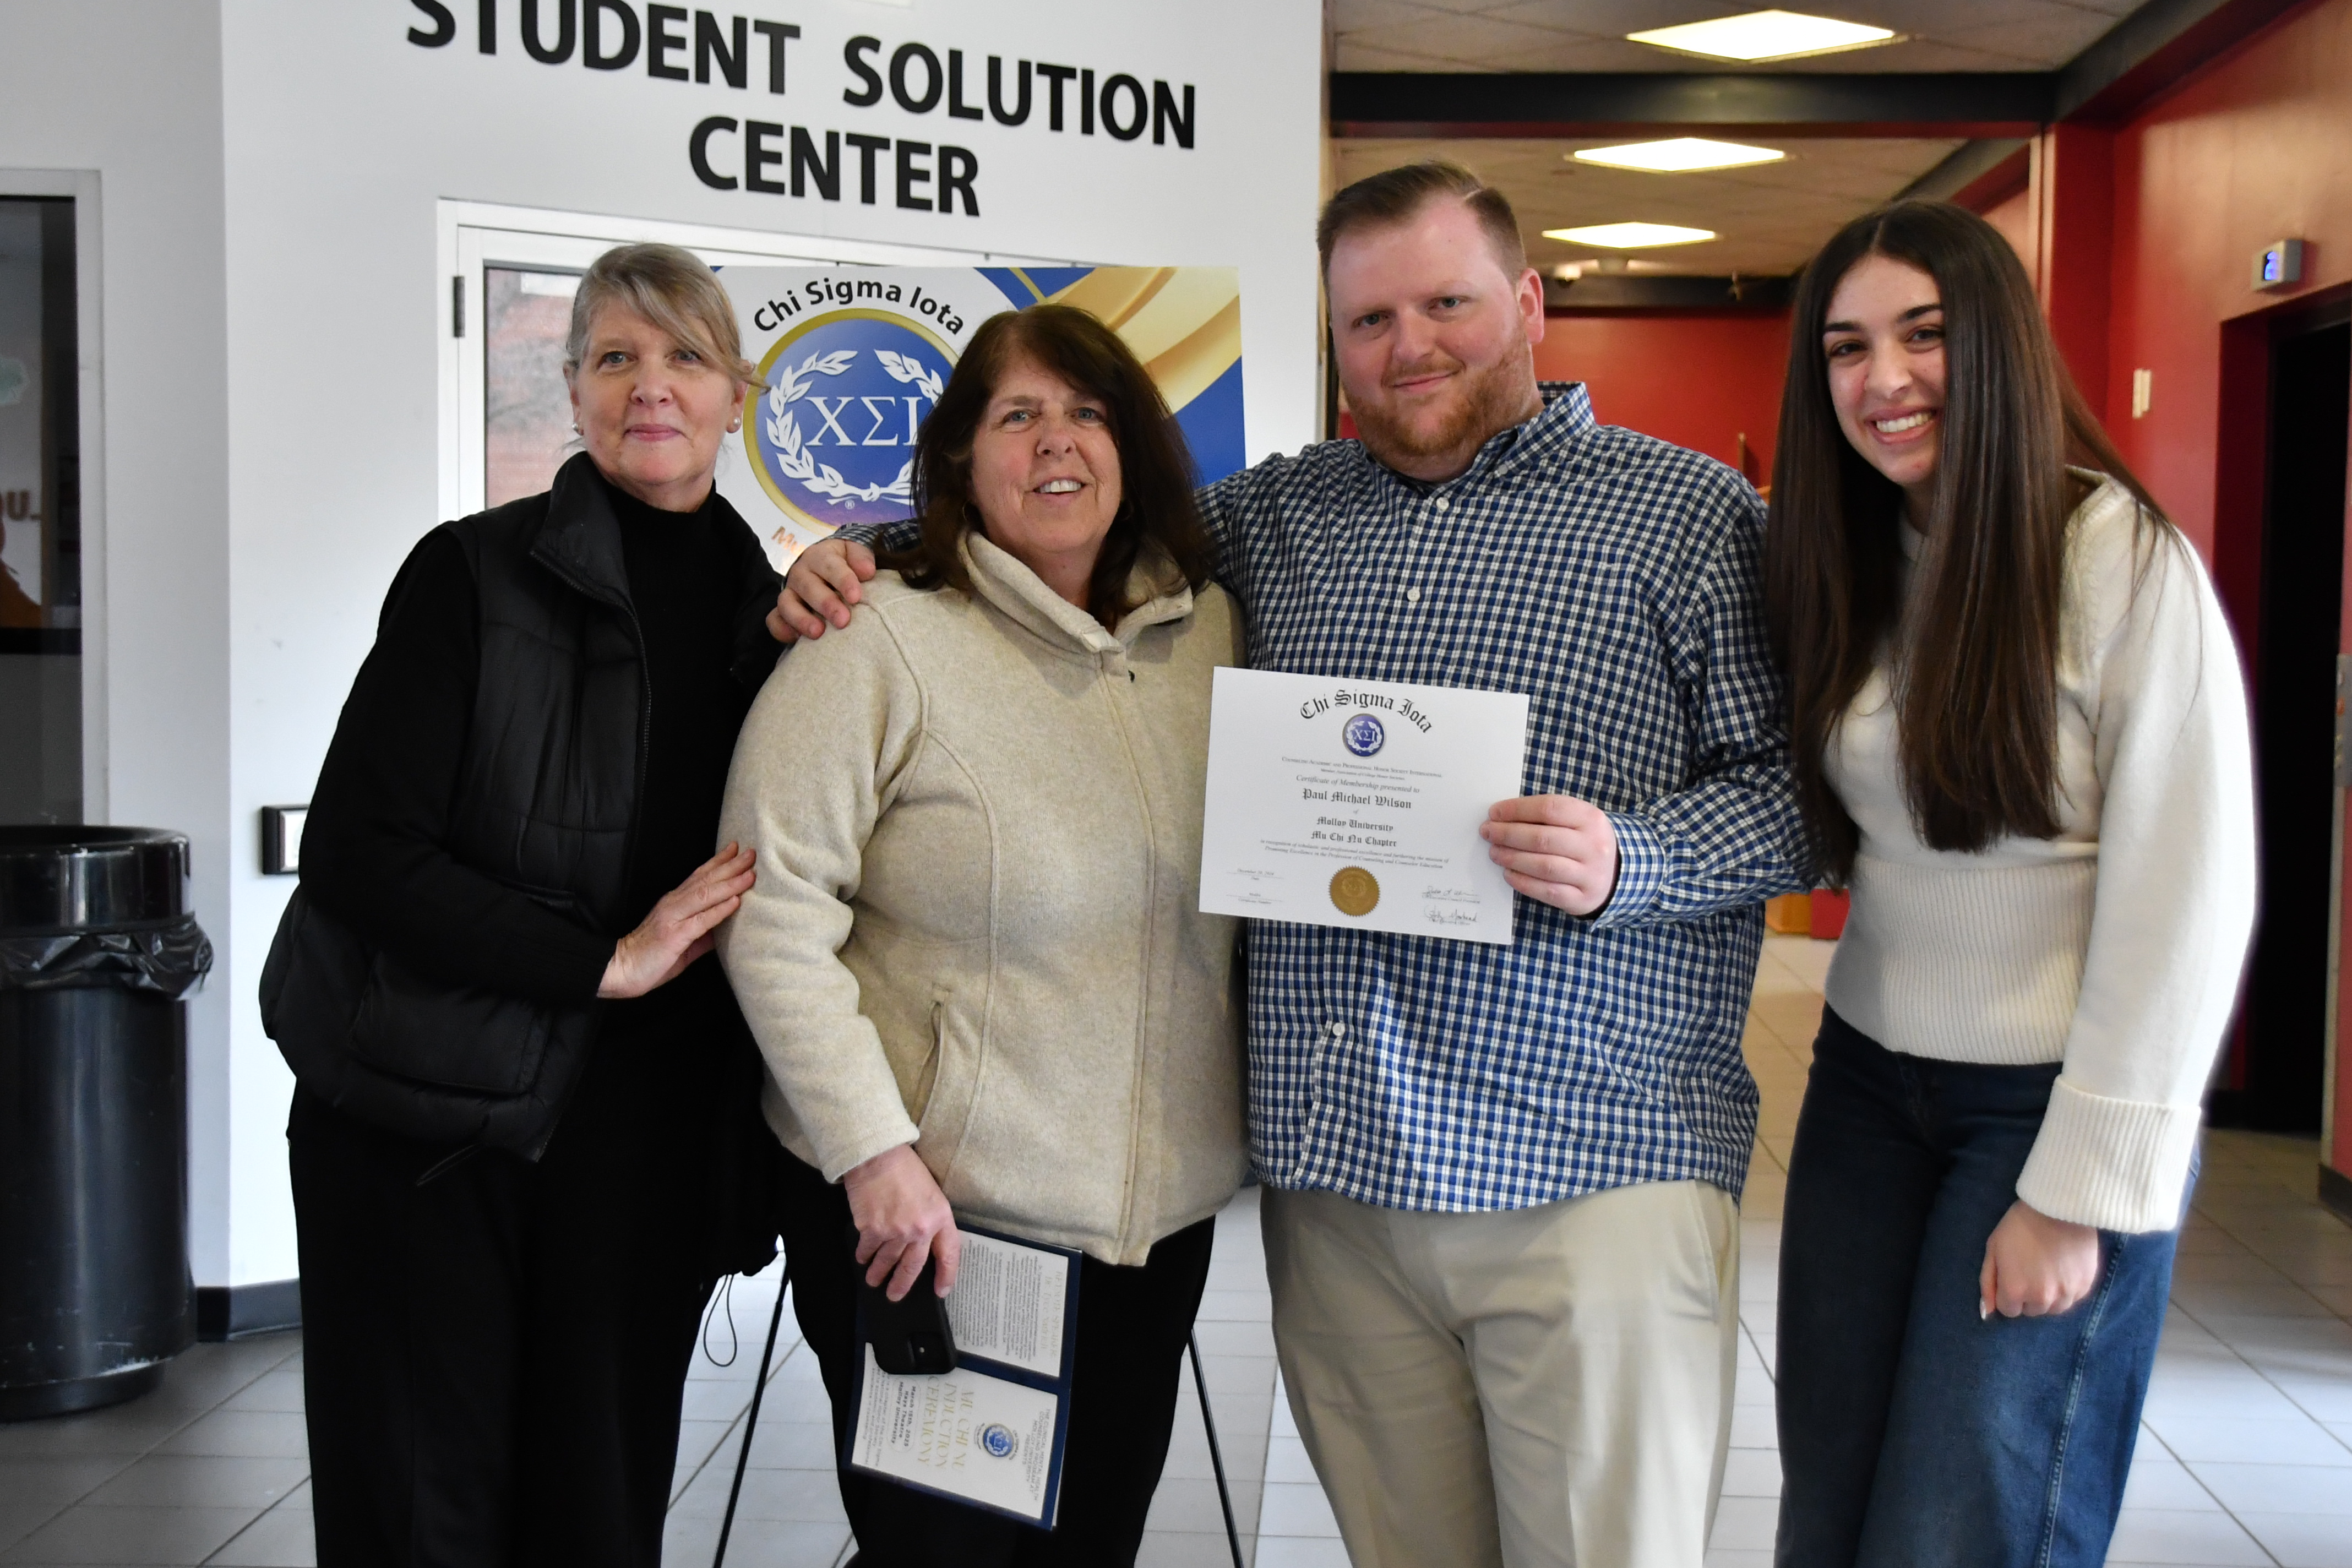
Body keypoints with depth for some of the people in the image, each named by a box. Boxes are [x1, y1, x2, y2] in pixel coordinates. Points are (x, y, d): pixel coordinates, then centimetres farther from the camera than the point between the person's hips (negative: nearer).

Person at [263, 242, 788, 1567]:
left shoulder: (772, 614, 8)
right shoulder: (475, 575, -5)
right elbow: (358, 852, -13)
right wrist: (609, 959, -16)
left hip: (643, 1148, 4)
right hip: (428, 1123, -3)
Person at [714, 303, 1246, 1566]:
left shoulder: (1211, 633, 5)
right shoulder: (883, 642, -12)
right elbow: (775, 912, -15)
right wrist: (874, 1150, -18)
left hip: (1160, 1213, 5)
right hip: (927, 1218, -5)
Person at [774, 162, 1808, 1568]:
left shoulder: (1691, 513, 2)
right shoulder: (1272, 515, 15)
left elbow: (1802, 788, -1)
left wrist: (1624, 863, -18)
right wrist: (858, 561, 10)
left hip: (1597, 1173, -3)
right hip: (1334, 1169, 4)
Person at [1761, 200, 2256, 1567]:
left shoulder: (2122, 558, -13)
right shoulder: (1849, 567, 6)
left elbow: (2188, 900, -15)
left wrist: (2081, 1191, -15)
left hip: (2055, 1102, -5)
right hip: (1869, 1083, 6)